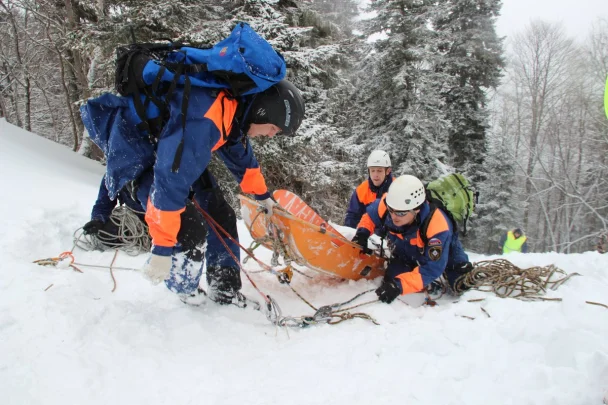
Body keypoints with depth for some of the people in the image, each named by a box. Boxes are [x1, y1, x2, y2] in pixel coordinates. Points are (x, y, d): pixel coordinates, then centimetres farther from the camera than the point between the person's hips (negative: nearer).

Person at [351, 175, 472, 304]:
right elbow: (370, 216, -9)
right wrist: (362, 233, -27)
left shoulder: (437, 227, -44)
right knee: (391, 281, -16)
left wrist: (400, 285, -50)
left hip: (441, 252, -3)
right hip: (405, 251, 3)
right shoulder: (389, 203, -34)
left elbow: (432, 268, -39)